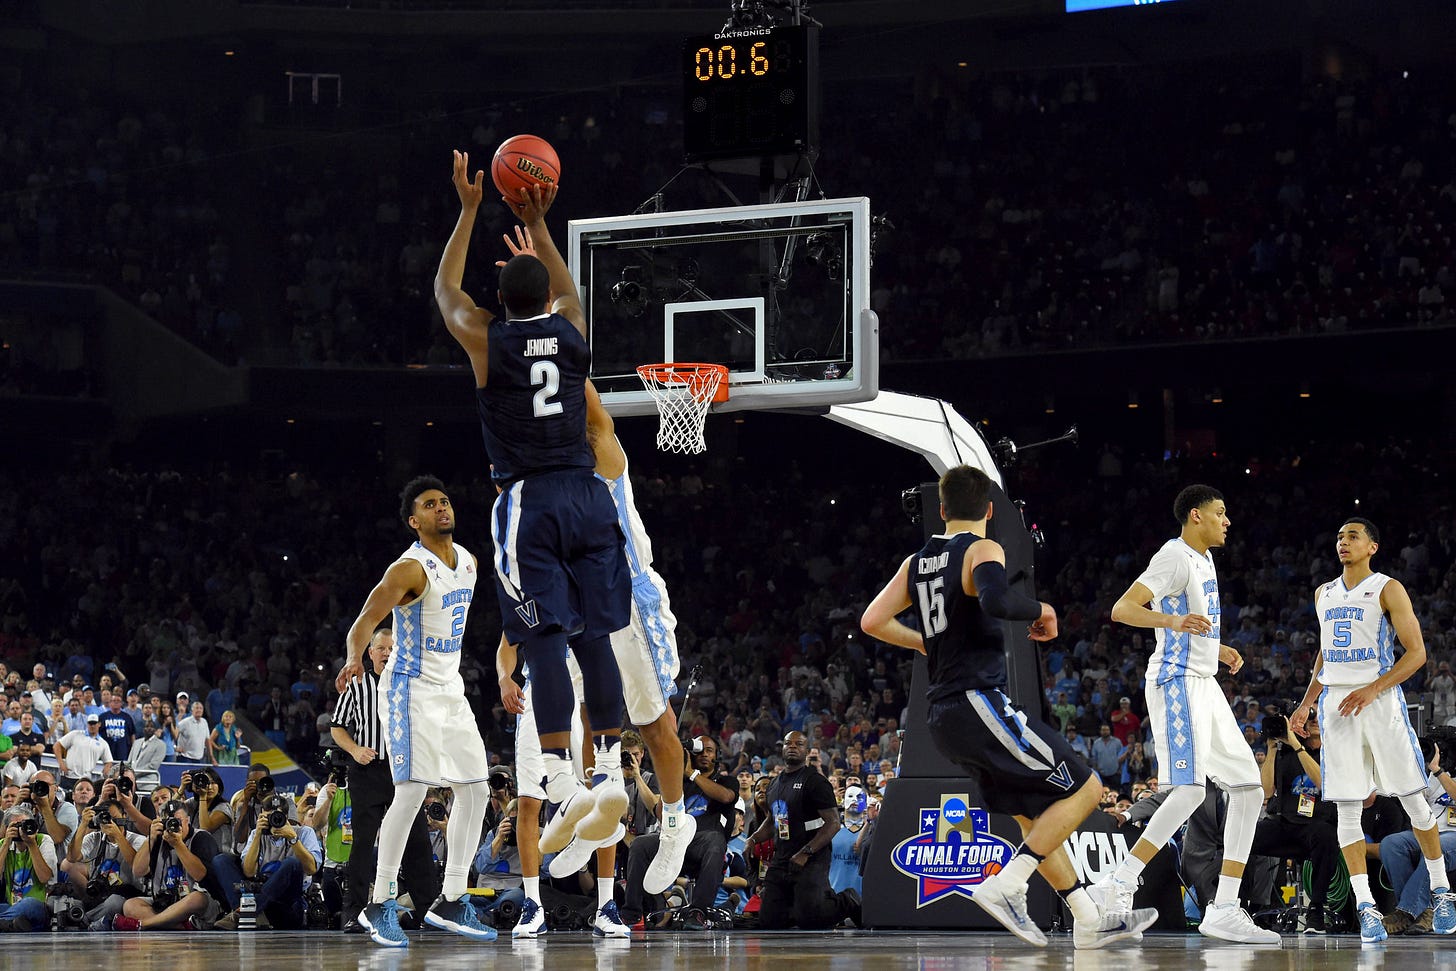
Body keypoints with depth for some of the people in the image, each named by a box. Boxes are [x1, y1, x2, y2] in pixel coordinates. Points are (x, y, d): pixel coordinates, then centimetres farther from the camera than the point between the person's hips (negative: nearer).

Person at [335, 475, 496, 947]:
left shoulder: (469, 561, 8)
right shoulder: (410, 568, -17)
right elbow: (364, 622, -24)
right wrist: (354, 660, -44)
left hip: (450, 689, 8)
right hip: (411, 689, -8)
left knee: (475, 792, 6)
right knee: (412, 792, -16)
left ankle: (451, 903, 13)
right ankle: (380, 905, -8)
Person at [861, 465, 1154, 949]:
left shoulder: (917, 562, 14)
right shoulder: (982, 550, -9)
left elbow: (873, 621, 14)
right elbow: (995, 599, -30)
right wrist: (1040, 610, -10)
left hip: (944, 718, 9)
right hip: (981, 702, -9)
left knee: (1036, 816, 17)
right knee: (1084, 788, -4)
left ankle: (1088, 921, 19)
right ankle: (1006, 887, -13)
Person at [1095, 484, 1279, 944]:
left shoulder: (1203, 559, 19)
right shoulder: (1176, 556, -10)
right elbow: (1123, 608, -22)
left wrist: (1217, 649, 26)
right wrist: (1173, 620, -36)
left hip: (1204, 685, 10)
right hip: (1177, 682, -10)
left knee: (1249, 789, 5)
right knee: (1189, 790, -22)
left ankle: (1224, 908, 3)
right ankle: (1117, 887, -20)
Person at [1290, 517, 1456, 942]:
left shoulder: (1387, 589, -3)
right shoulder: (1324, 594, 15)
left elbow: (1416, 652, -8)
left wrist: (1373, 689, -18)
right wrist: (1307, 703, 16)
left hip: (1380, 700, -5)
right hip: (1336, 704, 5)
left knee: (1414, 799, 0)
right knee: (1347, 808, -3)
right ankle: (1365, 906, -4)